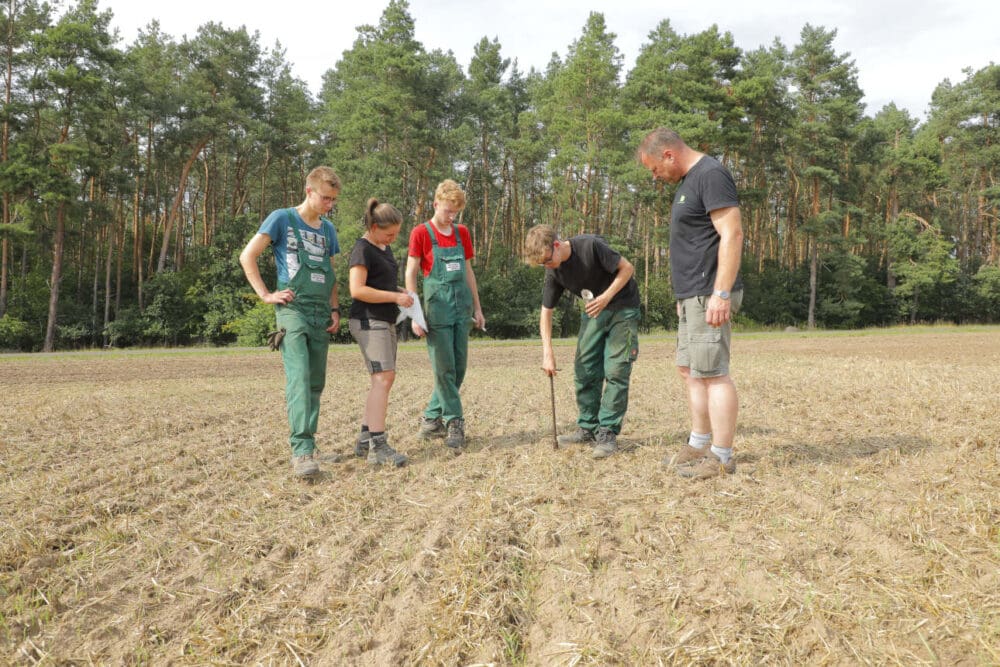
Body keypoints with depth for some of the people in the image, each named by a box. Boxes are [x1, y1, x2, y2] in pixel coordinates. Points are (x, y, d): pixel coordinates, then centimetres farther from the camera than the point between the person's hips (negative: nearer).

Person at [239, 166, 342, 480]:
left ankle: (306, 441, 18)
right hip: (293, 310, -6)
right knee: (299, 378, -17)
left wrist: (335, 309, 11)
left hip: (321, 315, 6)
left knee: (316, 382, 7)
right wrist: (267, 295, -7)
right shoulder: (282, 218, -1)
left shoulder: (328, 229, 16)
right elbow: (247, 257, -2)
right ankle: (302, 450, -21)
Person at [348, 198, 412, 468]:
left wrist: (401, 292, 11)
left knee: (384, 380, 10)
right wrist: (395, 297, -17)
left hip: (385, 321, 10)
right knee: (383, 377, -17)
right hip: (369, 321, -10)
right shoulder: (362, 249, -10)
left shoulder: (385, 249, 18)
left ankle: (365, 439, 18)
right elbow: (357, 290, -20)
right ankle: (378, 446, -19)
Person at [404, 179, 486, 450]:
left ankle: (431, 418, 18)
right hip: (437, 306, -5)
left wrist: (477, 307, 15)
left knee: (459, 367, 6)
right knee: (444, 368, -4)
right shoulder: (421, 233, -4)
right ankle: (454, 422, 5)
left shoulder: (462, 233, 11)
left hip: (462, 307, 6)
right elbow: (410, 274, -5)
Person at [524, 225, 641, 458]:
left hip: (622, 307, -6)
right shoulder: (554, 272, -8)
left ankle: (608, 433, -5)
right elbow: (546, 312, -4)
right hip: (593, 311, 6)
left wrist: (606, 297, -29)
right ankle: (588, 427, 15)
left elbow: (627, 268, -18)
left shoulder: (590, 245, -26)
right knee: (583, 370, 3)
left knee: (615, 371, -11)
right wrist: (547, 352, -12)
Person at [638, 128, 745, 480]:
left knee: (712, 372, -7)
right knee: (690, 370, 14)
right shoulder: (688, 180, 19)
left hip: (709, 296, -10)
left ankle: (722, 457, 0)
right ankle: (699, 445, 23)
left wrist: (721, 293, -24)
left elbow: (732, 234, -19)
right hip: (692, 296, 10)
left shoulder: (711, 174, -11)